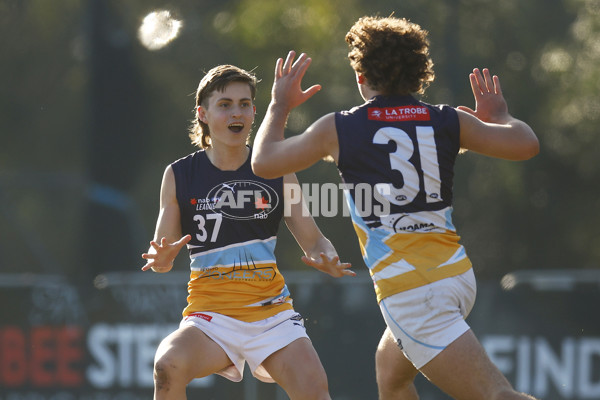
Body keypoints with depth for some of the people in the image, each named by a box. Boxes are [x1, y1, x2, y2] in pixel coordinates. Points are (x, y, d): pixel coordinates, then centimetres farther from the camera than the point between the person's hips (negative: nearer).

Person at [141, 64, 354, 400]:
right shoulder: (179, 176, 1)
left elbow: (313, 240, 7)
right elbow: (161, 257, 6)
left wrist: (327, 260, -16)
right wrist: (161, 258, -18)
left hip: (272, 311, 1)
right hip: (210, 313, -1)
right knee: (169, 366, -31)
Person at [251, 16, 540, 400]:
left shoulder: (337, 129, 1)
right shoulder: (448, 121, 7)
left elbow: (263, 162, 14)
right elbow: (526, 144, 7)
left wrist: (279, 105, 32)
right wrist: (500, 116, 29)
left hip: (408, 290, -6)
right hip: (457, 273, 6)